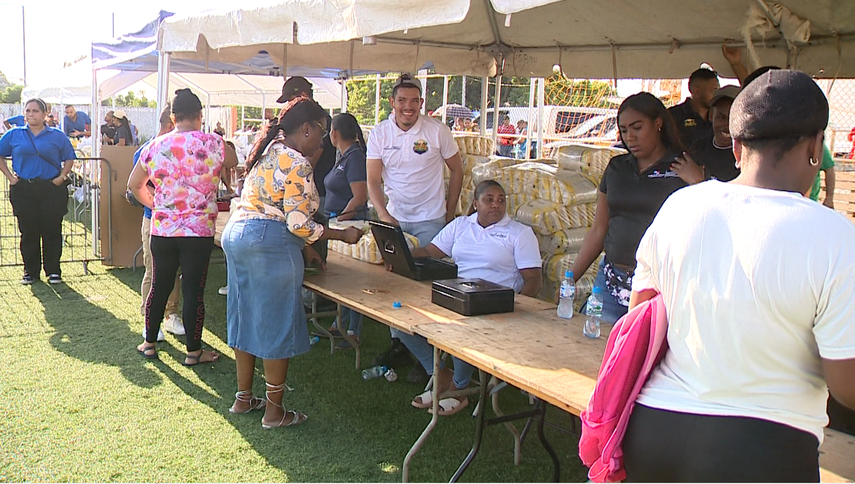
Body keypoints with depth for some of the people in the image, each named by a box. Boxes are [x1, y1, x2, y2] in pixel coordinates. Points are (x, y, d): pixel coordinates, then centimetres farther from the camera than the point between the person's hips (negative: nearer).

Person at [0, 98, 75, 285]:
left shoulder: (57, 136, 5)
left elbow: (69, 159, 10)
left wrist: (62, 176, -4)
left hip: (52, 189, -1)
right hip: (23, 190, 1)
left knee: (52, 231, 1)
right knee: (28, 231, 5)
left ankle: (53, 271, 11)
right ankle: (30, 271, 16)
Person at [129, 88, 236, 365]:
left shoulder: (155, 147, 1)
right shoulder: (214, 145, -9)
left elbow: (134, 185, 12)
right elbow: (235, 164, 13)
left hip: (162, 230, 3)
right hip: (199, 231, -3)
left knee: (159, 286, 15)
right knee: (194, 291, 3)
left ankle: (149, 343, 28)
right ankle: (193, 351, 14)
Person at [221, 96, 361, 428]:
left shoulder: (267, 153, 16)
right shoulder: (298, 164, -13)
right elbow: (298, 223, -18)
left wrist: (304, 249, 21)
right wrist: (343, 235, -6)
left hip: (236, 234, 9)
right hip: (269, 244, -9)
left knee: (246, 316, 17)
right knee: (277, 325, 1)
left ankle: (243, 398, 28)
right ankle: (274, 411, 11)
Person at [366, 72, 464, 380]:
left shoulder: (437, 131, -6)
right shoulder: (380, 134, -1)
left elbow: (456, 170, 5)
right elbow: (373, 180, -3)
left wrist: (450, 211, 3)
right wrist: (384, 215, -18)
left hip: (430, 220, -3)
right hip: (394, 219, 3)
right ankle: (398, 342, 21)